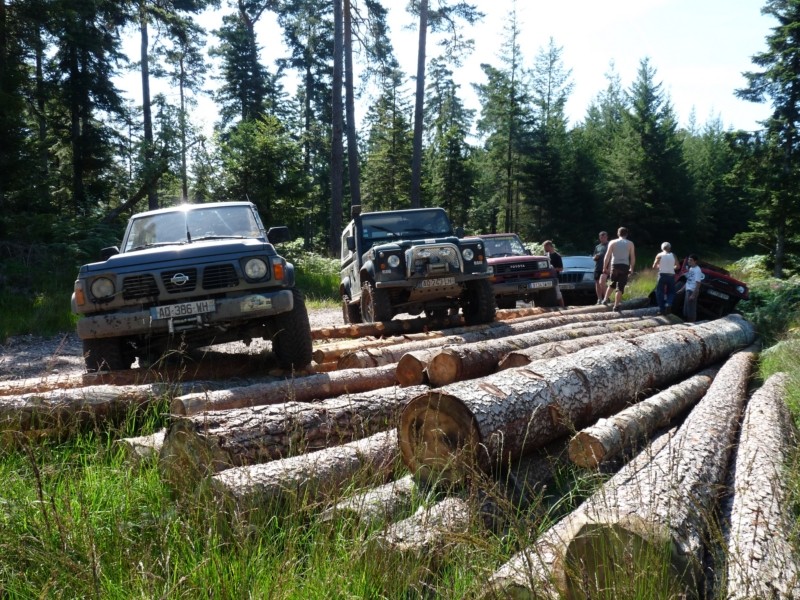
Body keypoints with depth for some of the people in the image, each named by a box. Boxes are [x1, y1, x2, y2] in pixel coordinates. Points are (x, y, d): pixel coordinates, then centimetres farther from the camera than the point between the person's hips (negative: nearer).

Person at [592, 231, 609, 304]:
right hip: (597, 267, 6)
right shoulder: (597, 247, 21)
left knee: (601, 282, -20)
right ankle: (599, 299, 12)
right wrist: (595, 257, -1)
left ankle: (605, 298, -10)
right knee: (597, 284, 5)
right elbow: (593, 257, 24)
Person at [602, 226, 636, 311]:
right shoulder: (630, 244, 6)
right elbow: (633, 257, 4)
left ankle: (605, 299, 20)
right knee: (620, 286, -1)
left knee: (613, 283, 24)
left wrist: (604, 268, 2)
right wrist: (631, 269, 12)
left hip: (614, 266, 1)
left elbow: (607, 256, -1)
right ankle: (616, 306, -7)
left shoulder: (612, 242, 5)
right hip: (625, 266, -1)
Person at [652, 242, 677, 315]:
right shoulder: (673, 255, 6)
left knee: (660, 292, 7)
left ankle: (662, 309, 1)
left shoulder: (659, 255, 0)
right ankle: (669, 304, -12)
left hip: (663, 275, -2)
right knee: (671, 292, 14)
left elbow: (654, 266, 0)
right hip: (671, 275, 2)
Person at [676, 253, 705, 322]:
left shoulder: (697, 270, -15)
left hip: (693, 291, -9)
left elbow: (698, 284, -18)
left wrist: (693, 294, -21)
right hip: (688, 290, 9)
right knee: (686, 309, 15)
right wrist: (682, 289, 20)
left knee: (691, 309, -5)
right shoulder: (691, 268, 12)